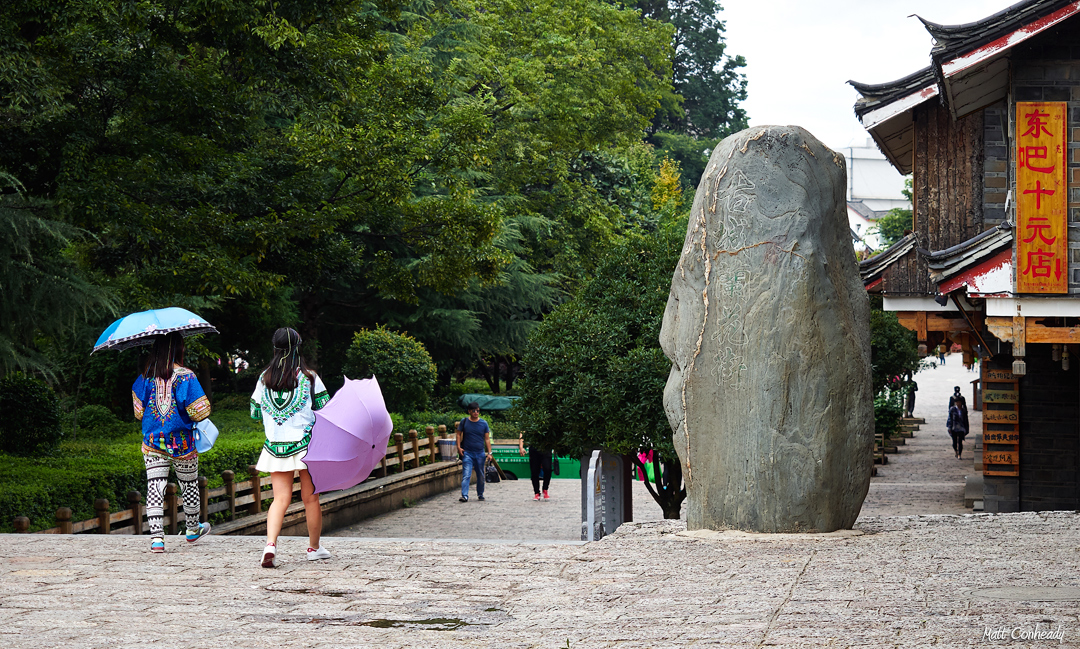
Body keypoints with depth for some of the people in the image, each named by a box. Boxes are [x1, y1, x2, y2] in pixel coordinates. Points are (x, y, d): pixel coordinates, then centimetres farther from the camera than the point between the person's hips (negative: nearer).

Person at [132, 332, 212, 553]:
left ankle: (156, 537, -11)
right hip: (182, 443, -2)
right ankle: (193, 529, 35)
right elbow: (199, 411, -14)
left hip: (152, 442, 2)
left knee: (154, 488, 0)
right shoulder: (186, 377, -13)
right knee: (189, 485, 18)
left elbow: (139, 411, 3)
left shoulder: (145, 377, -1)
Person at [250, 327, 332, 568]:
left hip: (275, 446, 2)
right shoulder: (308, 377, -4)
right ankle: (314, 547, 22)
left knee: (281, 498, 2)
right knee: (310, 497, 10)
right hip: (305, 444, -2)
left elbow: (254, 412, 12)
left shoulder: (264, 379, 4)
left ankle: (270, 543, -20)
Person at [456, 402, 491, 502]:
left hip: (480, 453, 2)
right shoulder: (464, 422, 2)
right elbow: (459, 434, 9)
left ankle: (480, 494, 29)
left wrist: (489, 452, 0)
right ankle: (465, 496, -20)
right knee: (466, 475, -14)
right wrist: (459, 447, -5)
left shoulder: (484, 423, 5)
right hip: (467, 453, -2)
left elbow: (487, 439, 7)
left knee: (481, 476, 12)